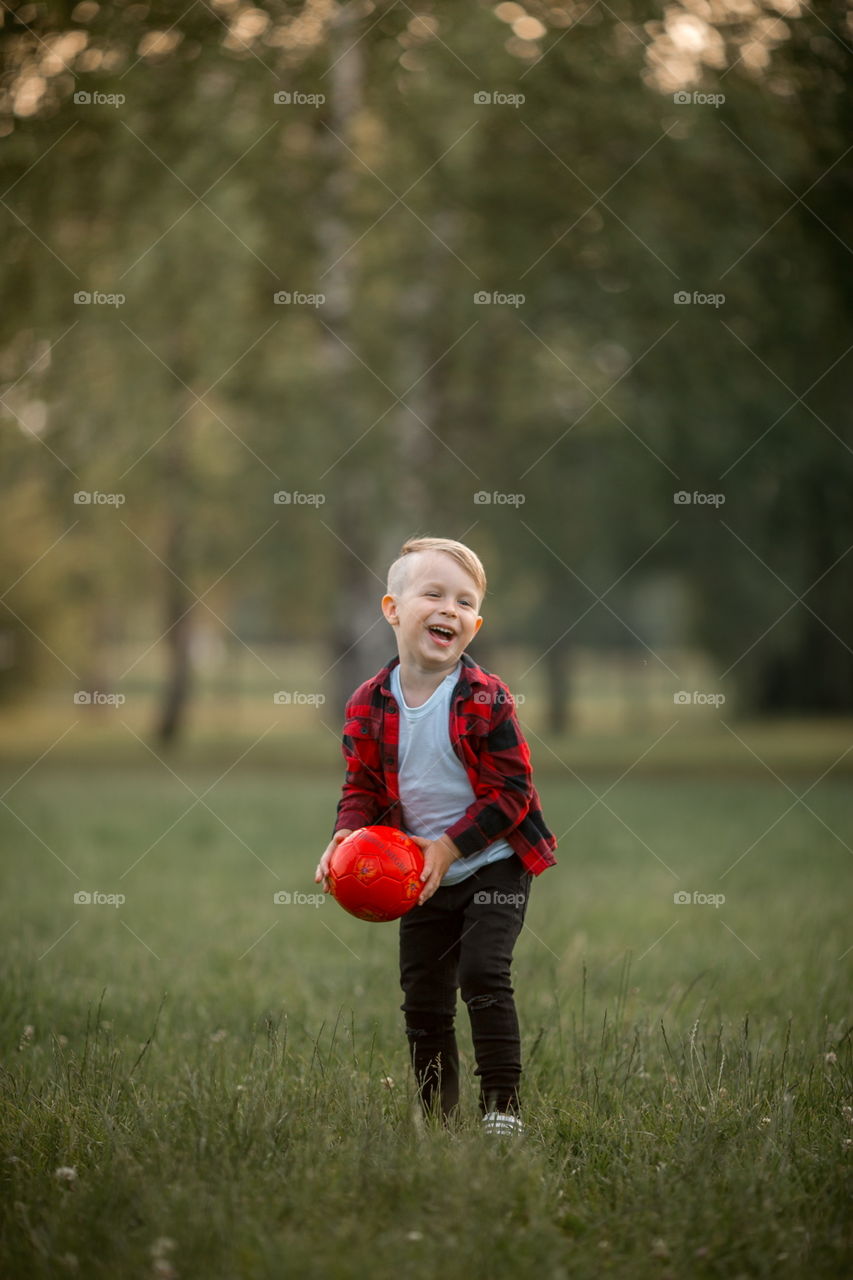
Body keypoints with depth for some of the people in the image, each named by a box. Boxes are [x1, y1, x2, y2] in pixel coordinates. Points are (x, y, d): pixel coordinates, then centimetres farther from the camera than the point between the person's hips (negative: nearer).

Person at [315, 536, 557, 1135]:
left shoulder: (485, 700, -16)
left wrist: (450, 847, -19)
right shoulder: (369, 705, -5)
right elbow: (362, 787, 6)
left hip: (494, 866, -5)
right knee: (423, 997, 9)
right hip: (424, 879, 5)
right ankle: (436, 1118, 20)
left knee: (483, 973, -17)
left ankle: (503, 1107, -9)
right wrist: (347, 835, -14)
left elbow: (512, 791, -15)